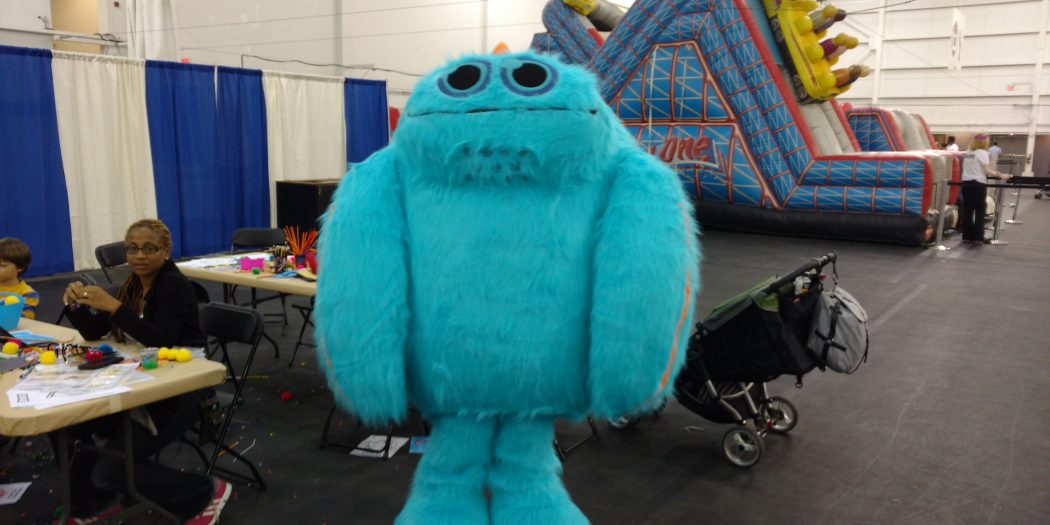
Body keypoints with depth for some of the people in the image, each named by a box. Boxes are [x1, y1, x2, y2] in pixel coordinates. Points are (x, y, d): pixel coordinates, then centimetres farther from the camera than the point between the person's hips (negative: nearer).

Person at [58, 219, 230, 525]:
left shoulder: (175, 286, -15)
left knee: (109, 472, -15)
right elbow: (93, 332, 12)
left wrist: (115, 306, -33)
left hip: (180, 391, -8)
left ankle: (206, 494, 0)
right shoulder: (132, 285, 8)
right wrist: (75, 305, -8)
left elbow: (163, 340, -29)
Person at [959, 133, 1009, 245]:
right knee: (979, 211, 0)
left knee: (967, 211, 8)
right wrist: (1000, 175, -9)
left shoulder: (967, 152, 11)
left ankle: (967, 236, 9)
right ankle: (978, 237, -1)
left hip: (966, 183, 6)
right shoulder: (982, 152, -7)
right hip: (978, 184, -6)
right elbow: (986, 171, -12)